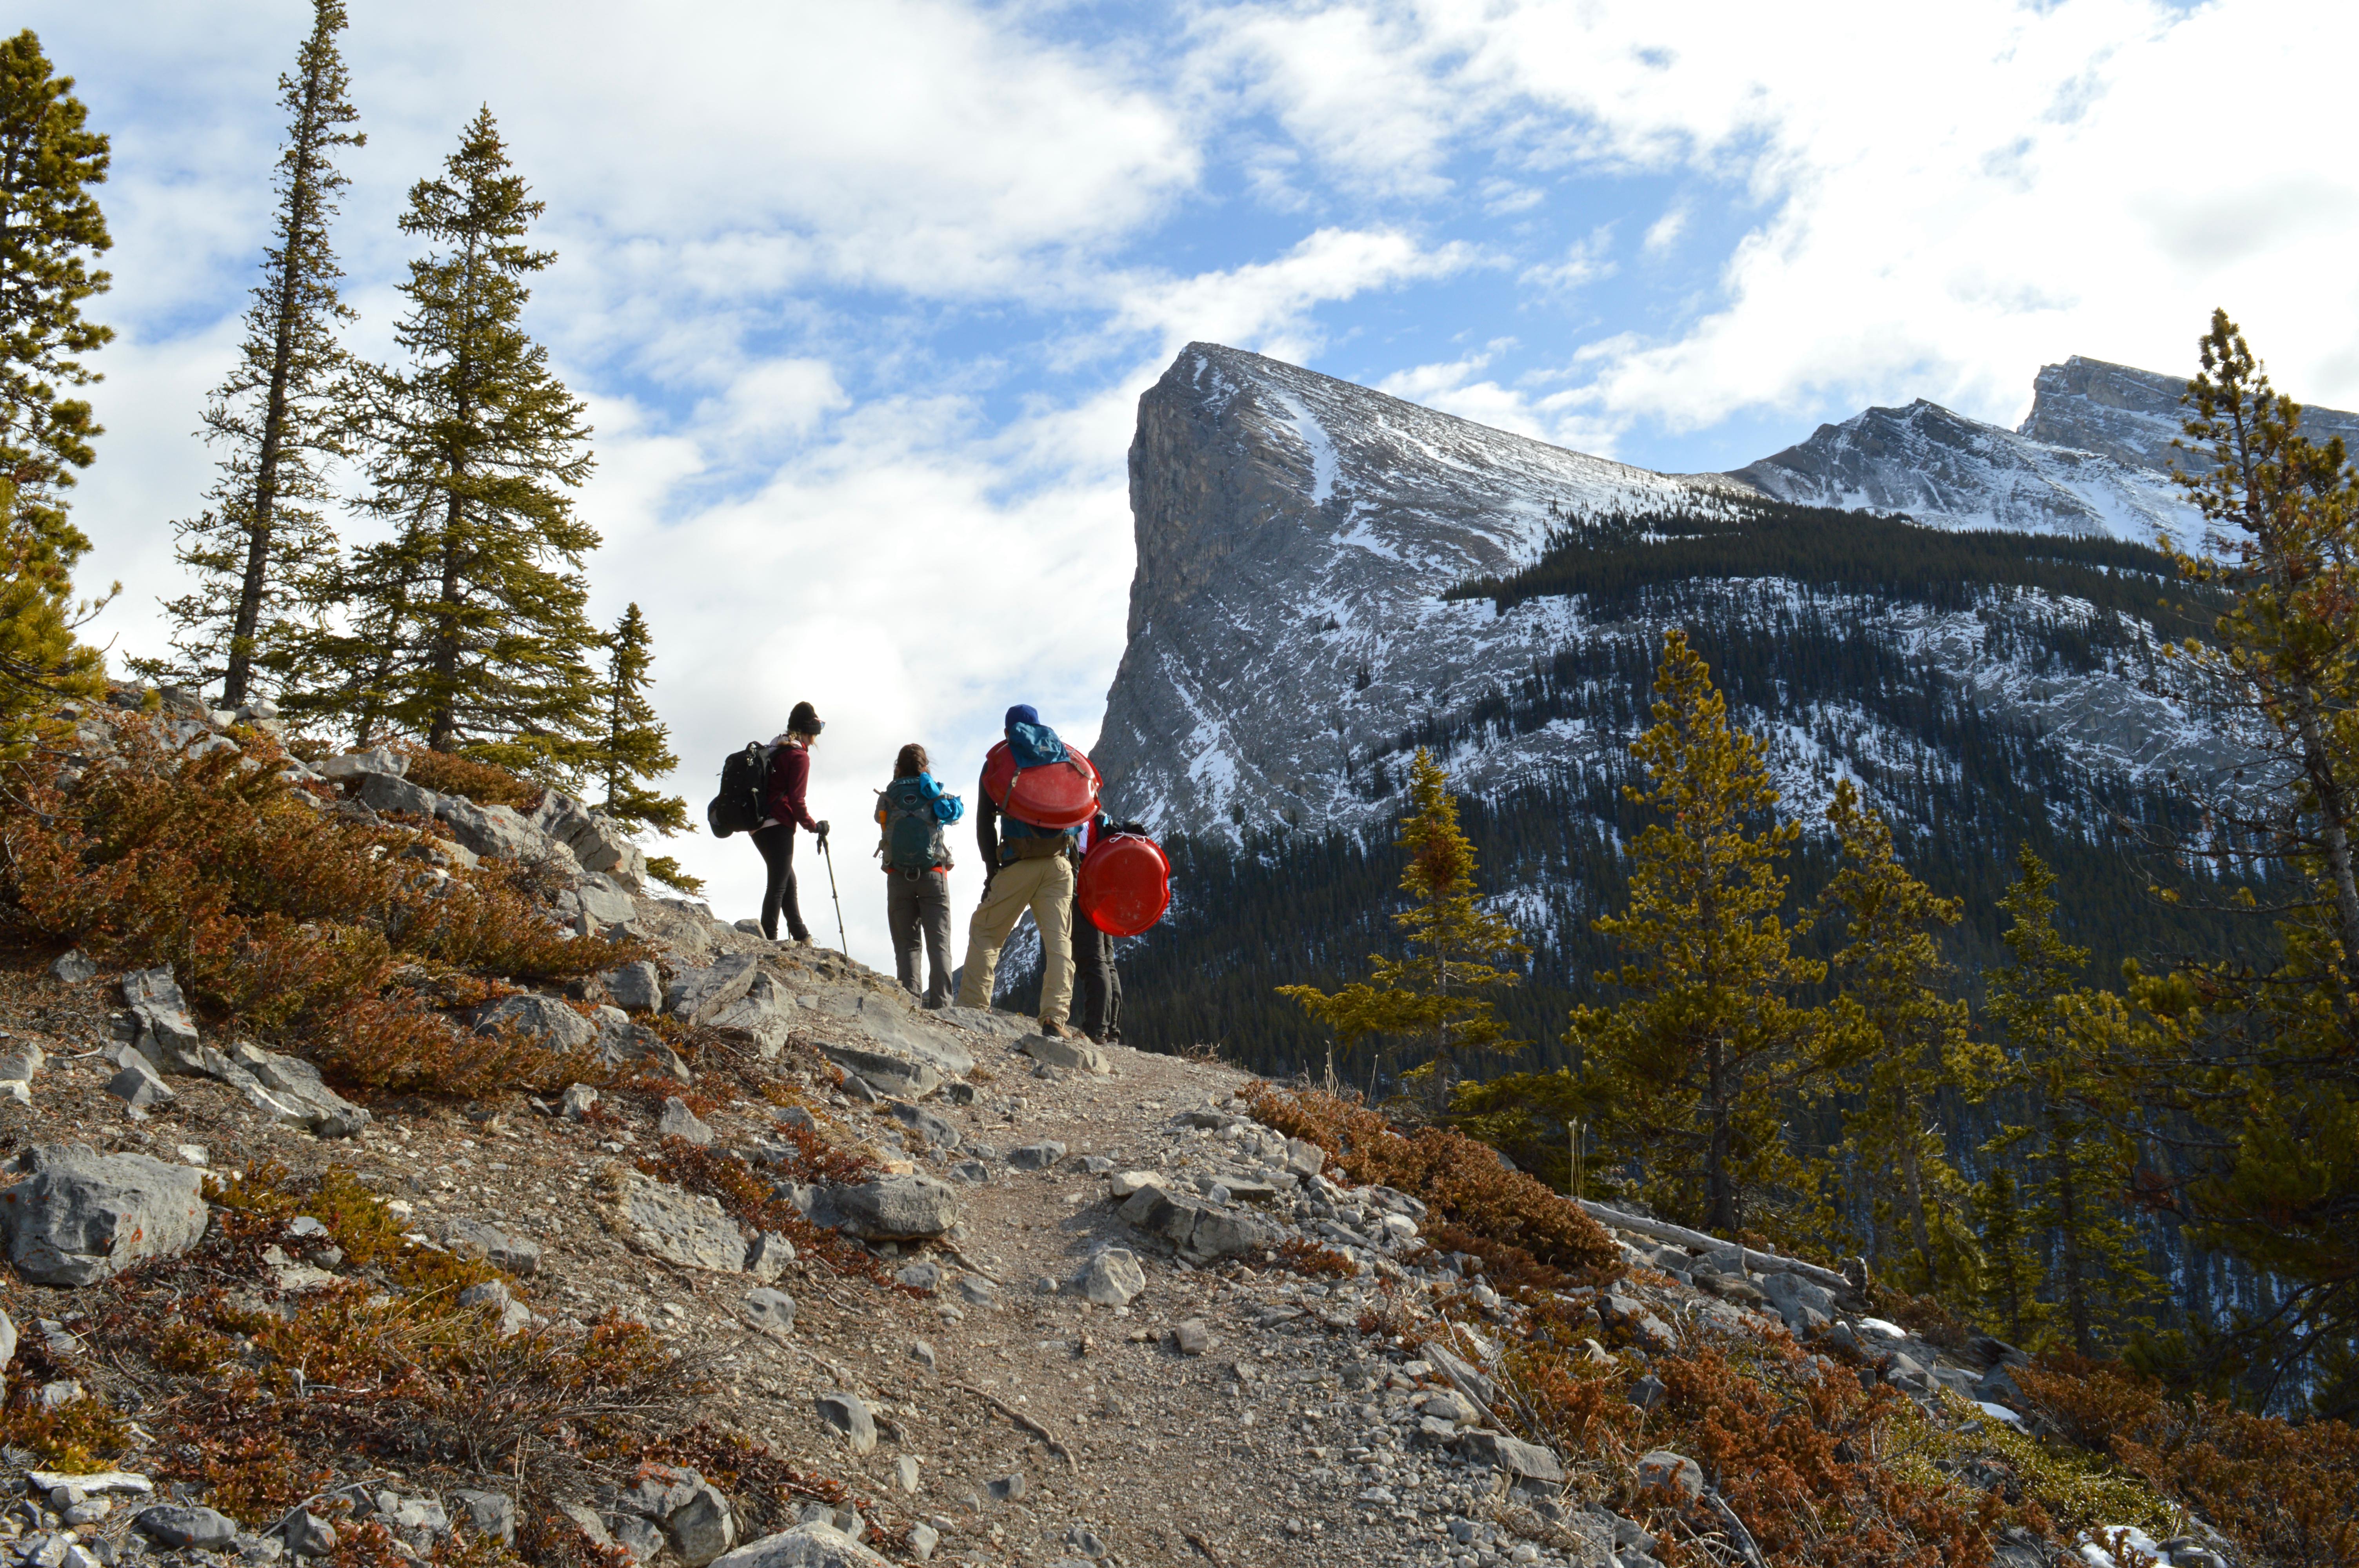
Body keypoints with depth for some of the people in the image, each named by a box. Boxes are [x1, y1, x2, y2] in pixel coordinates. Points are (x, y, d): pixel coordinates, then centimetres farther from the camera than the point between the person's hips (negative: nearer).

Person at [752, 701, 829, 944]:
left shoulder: (774, 749, 16)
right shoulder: (799, 756, -9)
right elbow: (796, 800, -15)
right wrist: (813, 826, -4)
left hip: (758, 825, 9)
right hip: (778, 827, -9)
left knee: (788, 882, 16)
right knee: (778, 885, -6)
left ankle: (801, 936, 22)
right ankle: (769, 939, -8)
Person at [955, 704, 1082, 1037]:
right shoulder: (1066, 756, 16)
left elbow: (985, 822, 5)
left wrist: (992, 870, 7)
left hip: (1019, 864, -2)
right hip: (1060, 863, 2)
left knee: (985, 934, 8)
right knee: (1059, 940, -1)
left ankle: (972, 1009, 2)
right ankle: (1055, 1017, -13)